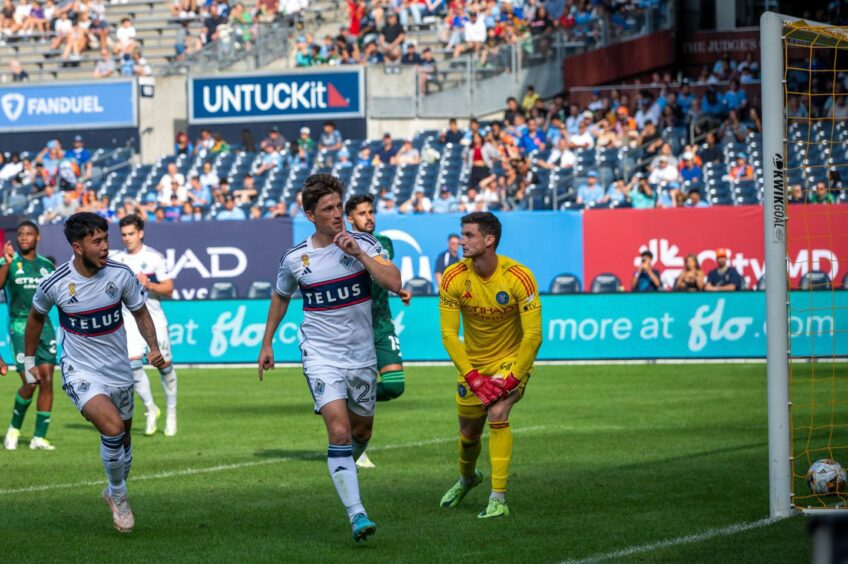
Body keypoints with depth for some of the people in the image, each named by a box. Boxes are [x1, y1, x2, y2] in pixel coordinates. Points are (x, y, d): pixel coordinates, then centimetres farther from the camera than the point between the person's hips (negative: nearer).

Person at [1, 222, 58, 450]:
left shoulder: (46, 265, 12)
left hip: (44, 325, 4)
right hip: (20, 326, -4)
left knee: (47, 380, -3)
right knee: (30, 383, -12)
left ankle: (39, 437, 4)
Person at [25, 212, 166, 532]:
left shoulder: (121, 275, -11)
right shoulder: (54, 284, -15)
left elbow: (140, 313, 5)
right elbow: (36, 317, 6)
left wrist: (153, 347, -12)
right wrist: (28, 361, 13)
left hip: (119, 371, 3)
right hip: (81, 373, -3)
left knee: (123, 439, 14)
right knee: (113, 428, -24)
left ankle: (115, 493, 42)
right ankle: (118, 495, 0)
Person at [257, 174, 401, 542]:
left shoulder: (363, 244, -5)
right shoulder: (295, 259, -4)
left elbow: (394, 284, -19)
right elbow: (280, 297, 15)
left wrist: (358, 253, -23)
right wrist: (267, 343, 17)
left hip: (362, 356, 2)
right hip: (321, 357, -2)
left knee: (361, 431, 16)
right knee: (339, 431, -19)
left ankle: (342, 471, 50)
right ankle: (356, 515, -22)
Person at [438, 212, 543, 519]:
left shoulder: (519, 277, -22)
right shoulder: (454, 278, -15)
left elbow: (533, 335, -19)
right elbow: (449, 334, -12)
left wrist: (512, 379, -22)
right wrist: (474, 378, -19)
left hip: (512, 360, -3)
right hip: (472, 363, 3)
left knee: (497, 415, -25)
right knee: (468, 432, 12)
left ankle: (498, 499, -19)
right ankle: (467, 477, 46)